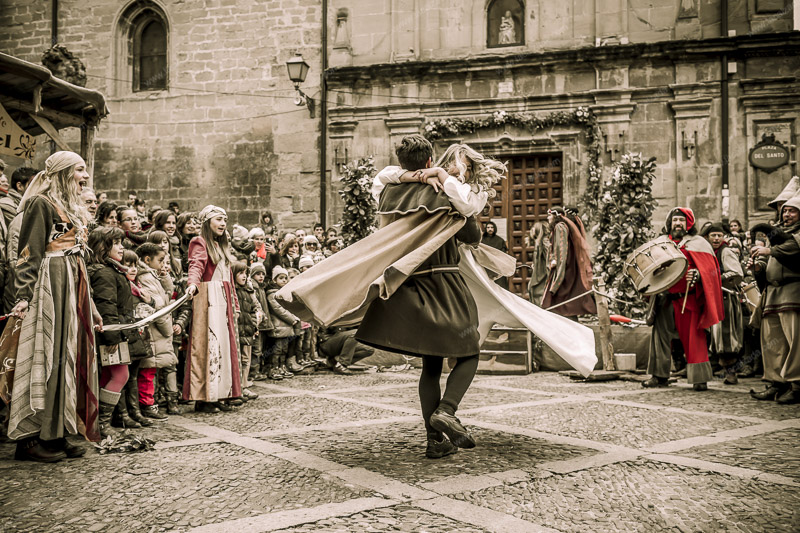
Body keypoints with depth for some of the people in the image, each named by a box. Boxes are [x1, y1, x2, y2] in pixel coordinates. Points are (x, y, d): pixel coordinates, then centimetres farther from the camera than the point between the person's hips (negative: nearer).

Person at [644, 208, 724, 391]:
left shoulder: (697, 243, 0)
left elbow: (710, 269, -8)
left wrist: (696, 275, -27)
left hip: (689, 298, -5)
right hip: (666, 298, 5)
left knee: (693, 338, -4)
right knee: (661, 334, 3)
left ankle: (700, 379, 1)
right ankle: (659, 375, 11)